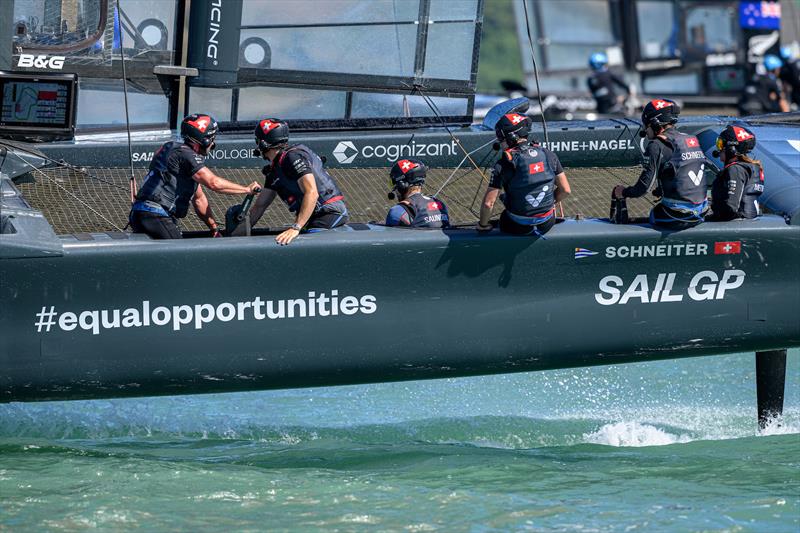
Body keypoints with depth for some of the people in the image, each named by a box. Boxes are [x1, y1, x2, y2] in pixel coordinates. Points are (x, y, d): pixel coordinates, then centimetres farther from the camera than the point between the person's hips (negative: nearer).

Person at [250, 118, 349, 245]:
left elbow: (312, 193, -24)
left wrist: (296, 228, -30)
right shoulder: (273, 170, 18)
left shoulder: (293, 157, -13)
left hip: (330, 214, -9)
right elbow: (260, 205, 24)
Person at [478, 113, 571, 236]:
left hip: (518, 228, -4)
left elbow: (488, 203, -16)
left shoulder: (503, 165, -16)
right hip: (547, 224, 4)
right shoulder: (549, 155, -5)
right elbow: (565, 190, 0)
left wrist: (483, 225, 3)